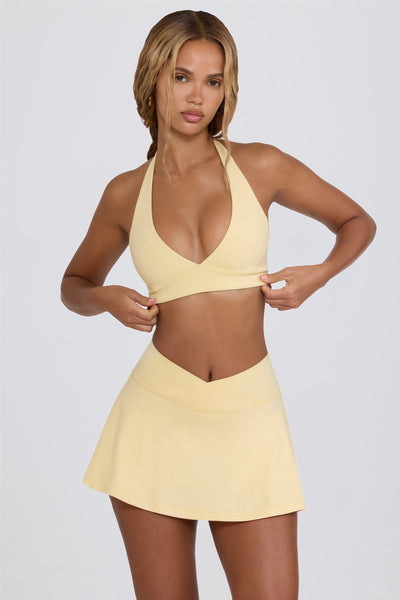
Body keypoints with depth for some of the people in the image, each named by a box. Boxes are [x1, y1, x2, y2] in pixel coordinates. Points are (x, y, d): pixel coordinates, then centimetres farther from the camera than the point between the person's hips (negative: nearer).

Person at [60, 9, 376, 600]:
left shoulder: (260, 167, 0)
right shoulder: (127, 192, 5)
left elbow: (358, 222, 15)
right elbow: (75, 283, 20)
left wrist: (317, 275, -4)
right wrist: (104, 299, -2)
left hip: (248, 419, -1)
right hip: (158, 415, 1)